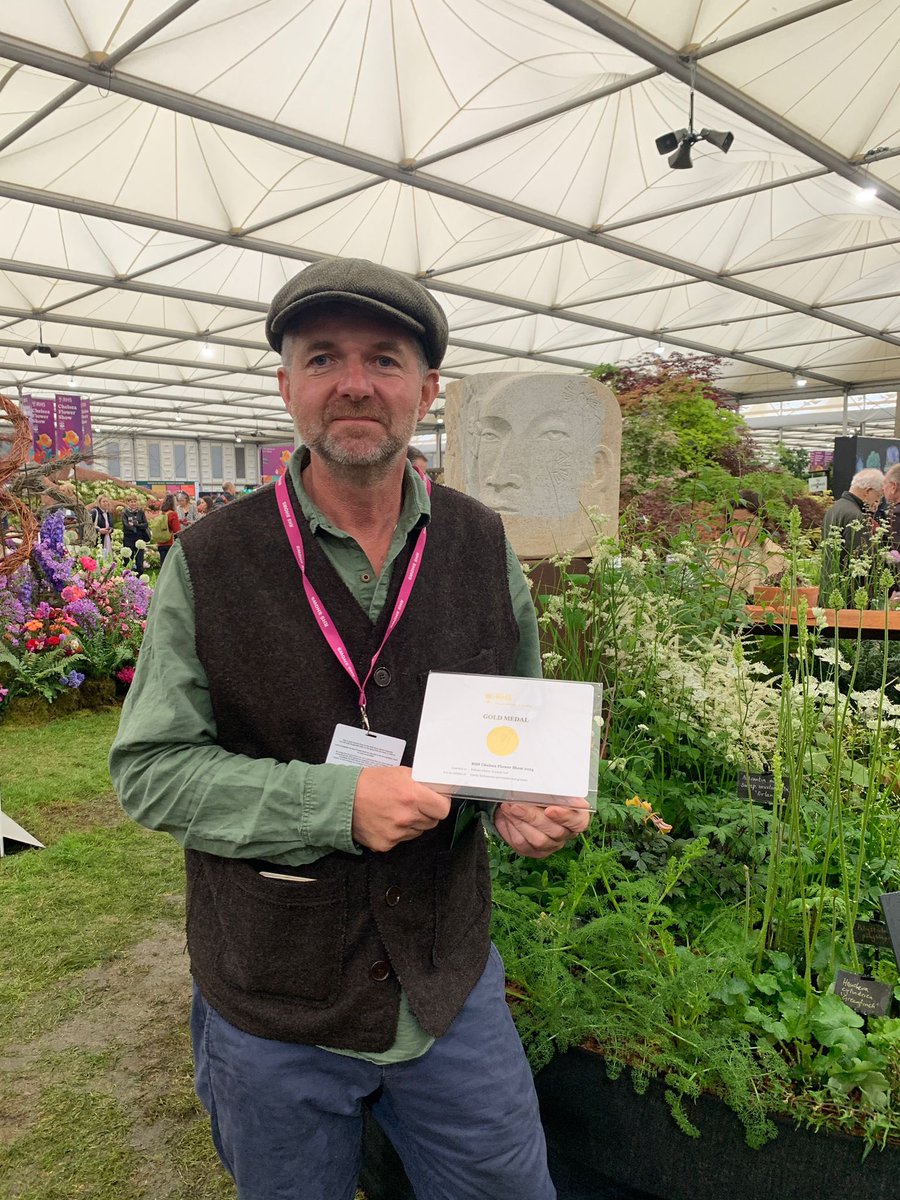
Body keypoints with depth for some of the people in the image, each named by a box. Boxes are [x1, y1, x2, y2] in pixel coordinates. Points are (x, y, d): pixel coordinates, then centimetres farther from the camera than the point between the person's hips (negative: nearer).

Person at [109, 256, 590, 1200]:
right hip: (271, 1012, -1)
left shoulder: (482, 547, -3)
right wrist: (335, 800, -23)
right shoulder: (211, 560, -12)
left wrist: (530, 799, -12)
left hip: (451, 986, 2)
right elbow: (149, 767, -11)